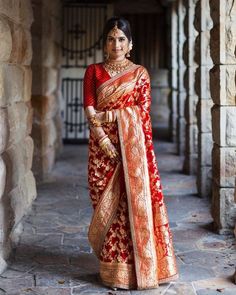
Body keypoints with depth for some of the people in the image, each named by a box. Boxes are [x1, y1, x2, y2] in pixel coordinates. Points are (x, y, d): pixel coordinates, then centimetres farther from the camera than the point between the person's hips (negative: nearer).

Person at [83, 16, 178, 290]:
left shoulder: (140, 73, 6)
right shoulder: (93, 71, 8)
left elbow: (144, 114, 0)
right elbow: (89, 110, -1)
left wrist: (144, 148, -9)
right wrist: (103, 139, -12)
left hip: (132, 142, -1)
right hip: (102, 142, 2)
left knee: (134, 200, -3)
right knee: (105, 202, 4)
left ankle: (135, 263, 9)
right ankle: (112, 265, 15)